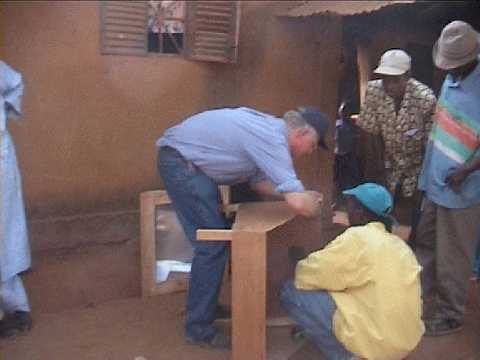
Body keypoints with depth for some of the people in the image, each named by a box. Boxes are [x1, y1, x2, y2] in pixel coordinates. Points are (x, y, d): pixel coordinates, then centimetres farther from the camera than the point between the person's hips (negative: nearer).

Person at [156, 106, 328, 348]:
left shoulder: (269, 129, 7)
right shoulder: (273, 139, -23)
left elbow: (258, 181, 14)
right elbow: (298, 204, -29)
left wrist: (302, 195, 5)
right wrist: (313, 206, -6)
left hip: (187, 159, 11)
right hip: (180, 162, -10)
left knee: (217, 237, 18)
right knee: (213, 244, -9)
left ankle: (204, 304, 32)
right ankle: (199, 328, 1)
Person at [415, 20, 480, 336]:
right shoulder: (452, 79, 5)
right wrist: (428, 169, 14)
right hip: (435, 182, 8)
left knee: (451, 259, 5)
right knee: (426, 244, 20)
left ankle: (450, 316, 22)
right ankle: (423, 299, 38)